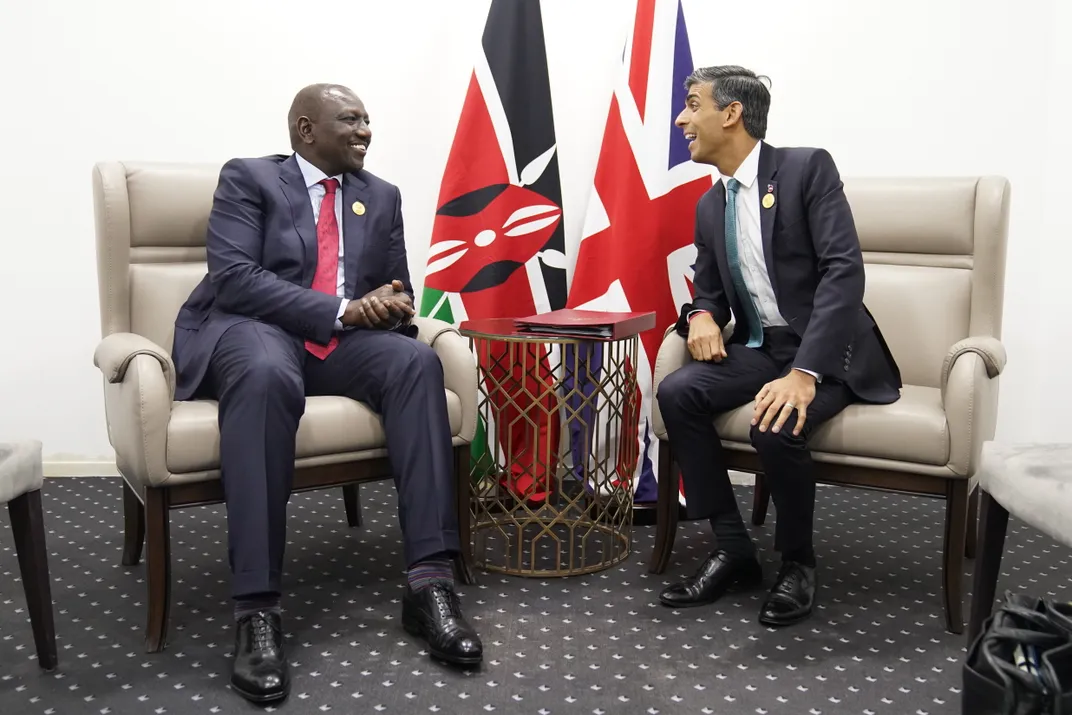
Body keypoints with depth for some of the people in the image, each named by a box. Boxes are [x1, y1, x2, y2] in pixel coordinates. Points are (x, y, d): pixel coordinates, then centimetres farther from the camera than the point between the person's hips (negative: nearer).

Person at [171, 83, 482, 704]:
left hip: (344, 341, 4)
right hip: (251, 331, -4)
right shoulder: (247, 178, 4)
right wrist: (343, 309, -19)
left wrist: (392, 307, -8)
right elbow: (234, 277, -11)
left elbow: (397, 292, 19)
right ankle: (257, 609, -37)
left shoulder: (382, 197, 19)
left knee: (417, 360, -28)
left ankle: (431, 582, -32)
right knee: (268, 375, -40)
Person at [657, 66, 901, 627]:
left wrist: (803, 373, -31)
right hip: (760, 347, 6)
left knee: (775, 425, -33)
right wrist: (702, 317, -9)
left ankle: (798, 562, -5)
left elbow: (844, 271, -20)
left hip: (827, 352, -6)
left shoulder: (807, 168, -11)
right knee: (676, 392, -19)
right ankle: (733, 550, -8)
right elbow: (708, 289, 18)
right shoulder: (710, 205, 11)